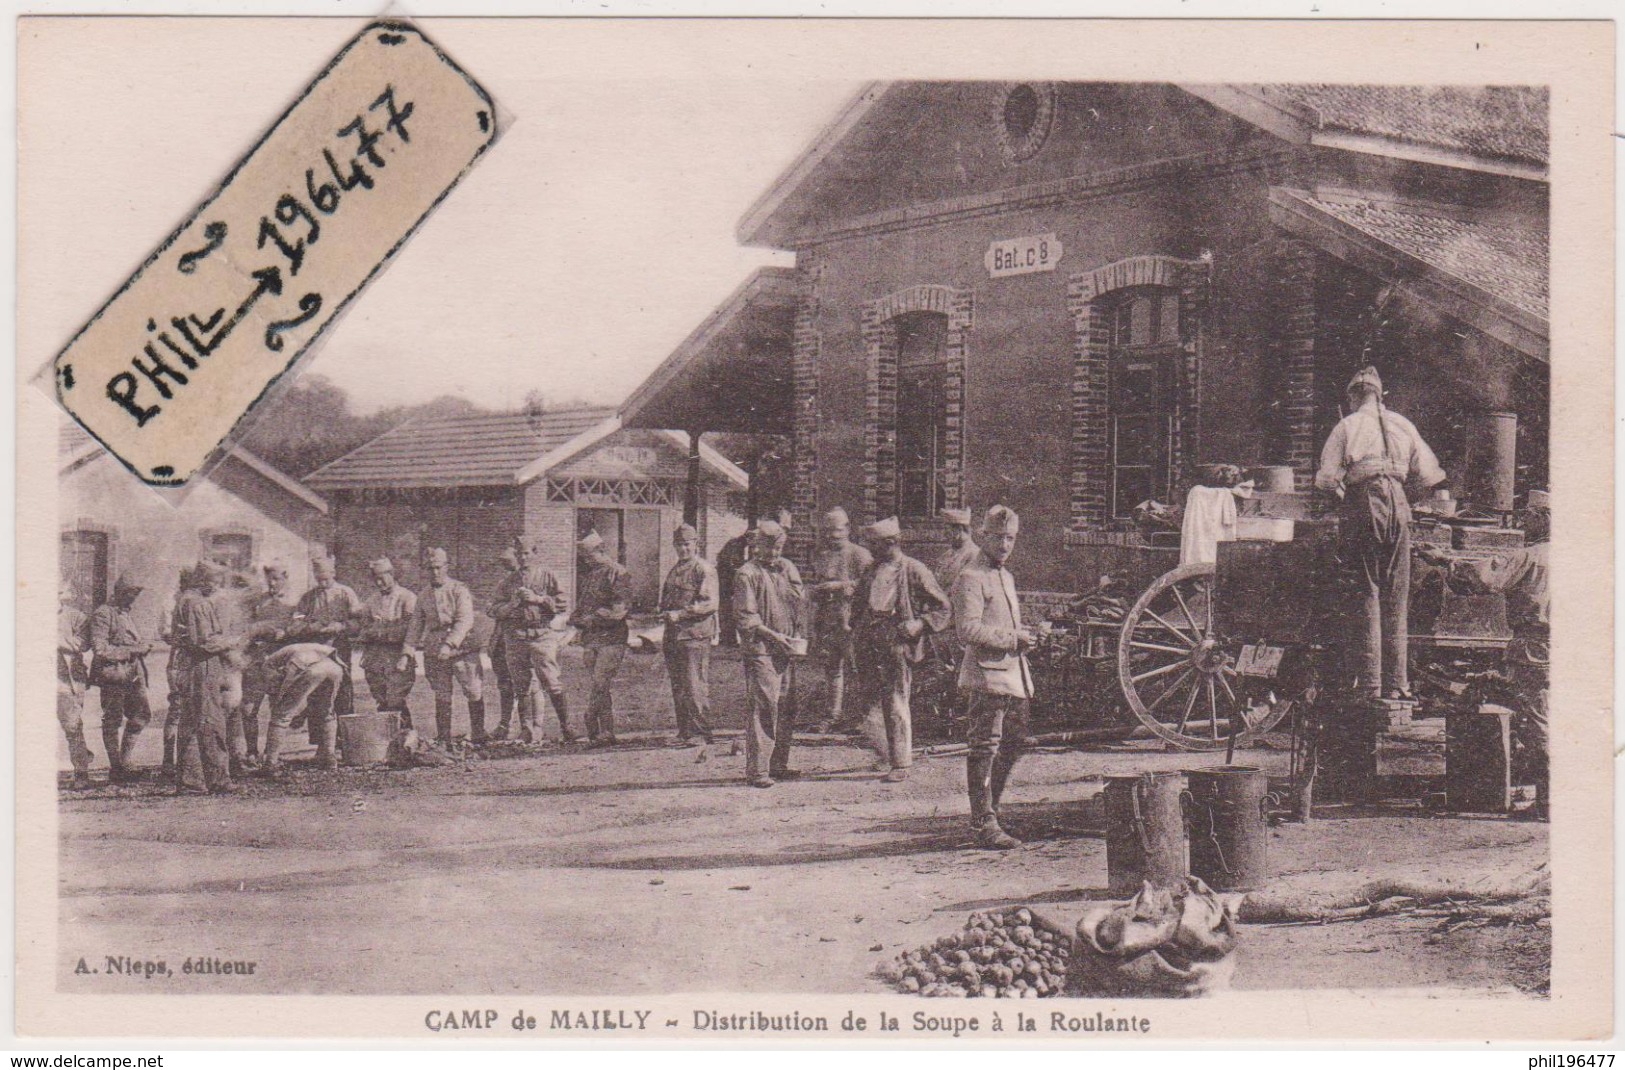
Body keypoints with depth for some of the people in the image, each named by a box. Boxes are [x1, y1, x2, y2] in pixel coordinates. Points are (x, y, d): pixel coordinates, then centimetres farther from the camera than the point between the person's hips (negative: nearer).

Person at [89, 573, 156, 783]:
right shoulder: (102, 614, -8)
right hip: (113, 674, -8)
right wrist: (132, 650, -17)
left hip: (133, 673, 8)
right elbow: (100, 650, -17)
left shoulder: (126, 614, 19)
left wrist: (145, 646, 8)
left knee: (142, 714, 5)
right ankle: (116, 768, 7)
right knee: (113, 721, 0)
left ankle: (123, 762, 16)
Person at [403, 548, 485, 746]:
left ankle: (478, 738, 8)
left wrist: (449, 644, -26)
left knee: (475, 695, -3)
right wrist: (407, 653, 4)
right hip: (434, 653, 3)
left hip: (462, 649, -3)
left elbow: (465, 620, -14)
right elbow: (415, 626, 15)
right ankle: (443, 743, 11)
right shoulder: (423, 595, 12)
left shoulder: (459, 590, -2)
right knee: (441, 699, 6)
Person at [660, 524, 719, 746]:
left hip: (695, 636, -8)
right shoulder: (674, 571, 20)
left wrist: (680, 614, -18)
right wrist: (665, 614, 12)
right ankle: (684, 732, 14)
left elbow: (710, 603, -14)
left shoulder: (704, 570, -5)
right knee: (678, 688, 8)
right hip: (673, 635, 8)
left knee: (695, 687, -9)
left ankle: (701, 733, -5)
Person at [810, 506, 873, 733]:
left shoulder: (859, 555, -1)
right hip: (827, 621, 6)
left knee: (854, 667, -6)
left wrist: (839, 585, -14)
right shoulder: (820, 556, 16)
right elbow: (815, 589, 20)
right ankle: (835, 714, 14)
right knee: (832, 668, 8)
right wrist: (815, 624, 13)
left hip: (851, 619, -6)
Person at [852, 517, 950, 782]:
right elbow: (857, 604, 28)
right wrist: (856, 633, 13)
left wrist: (920, 624, -12)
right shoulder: (872, 571, 15)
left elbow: (942, 607, 2)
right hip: (869, 646, 6)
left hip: (898, 645, -6)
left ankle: (900, 765, 3)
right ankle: (887, 756, 23)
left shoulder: (914, 571, -2)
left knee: (896, 705, -4)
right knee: (870, 703, 6)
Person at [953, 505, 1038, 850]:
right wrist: (1012, 639, -16)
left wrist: (1024, 635, 12)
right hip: (986, 675, -10)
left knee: (1014, 743, 14)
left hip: (1013, 675, 10)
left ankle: (986, 811, 26)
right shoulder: (971, 578, -9)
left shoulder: (1006, 577, 21)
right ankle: (984, 824, -6)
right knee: (985, 749, -7)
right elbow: (968, 629, -19)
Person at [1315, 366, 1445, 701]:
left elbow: (1326, 478, -2)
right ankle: (1396, 683, 7)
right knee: (1396, 597, 7)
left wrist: (1340, 491, 19)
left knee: (1365, 591, -2)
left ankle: (1370, 683, -7)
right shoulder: (1403, 425, 14)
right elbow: (1426, 476, 16)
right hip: (1397, 504, 3)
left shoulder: (1347, 426, 3)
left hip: (1362, 502, -3)